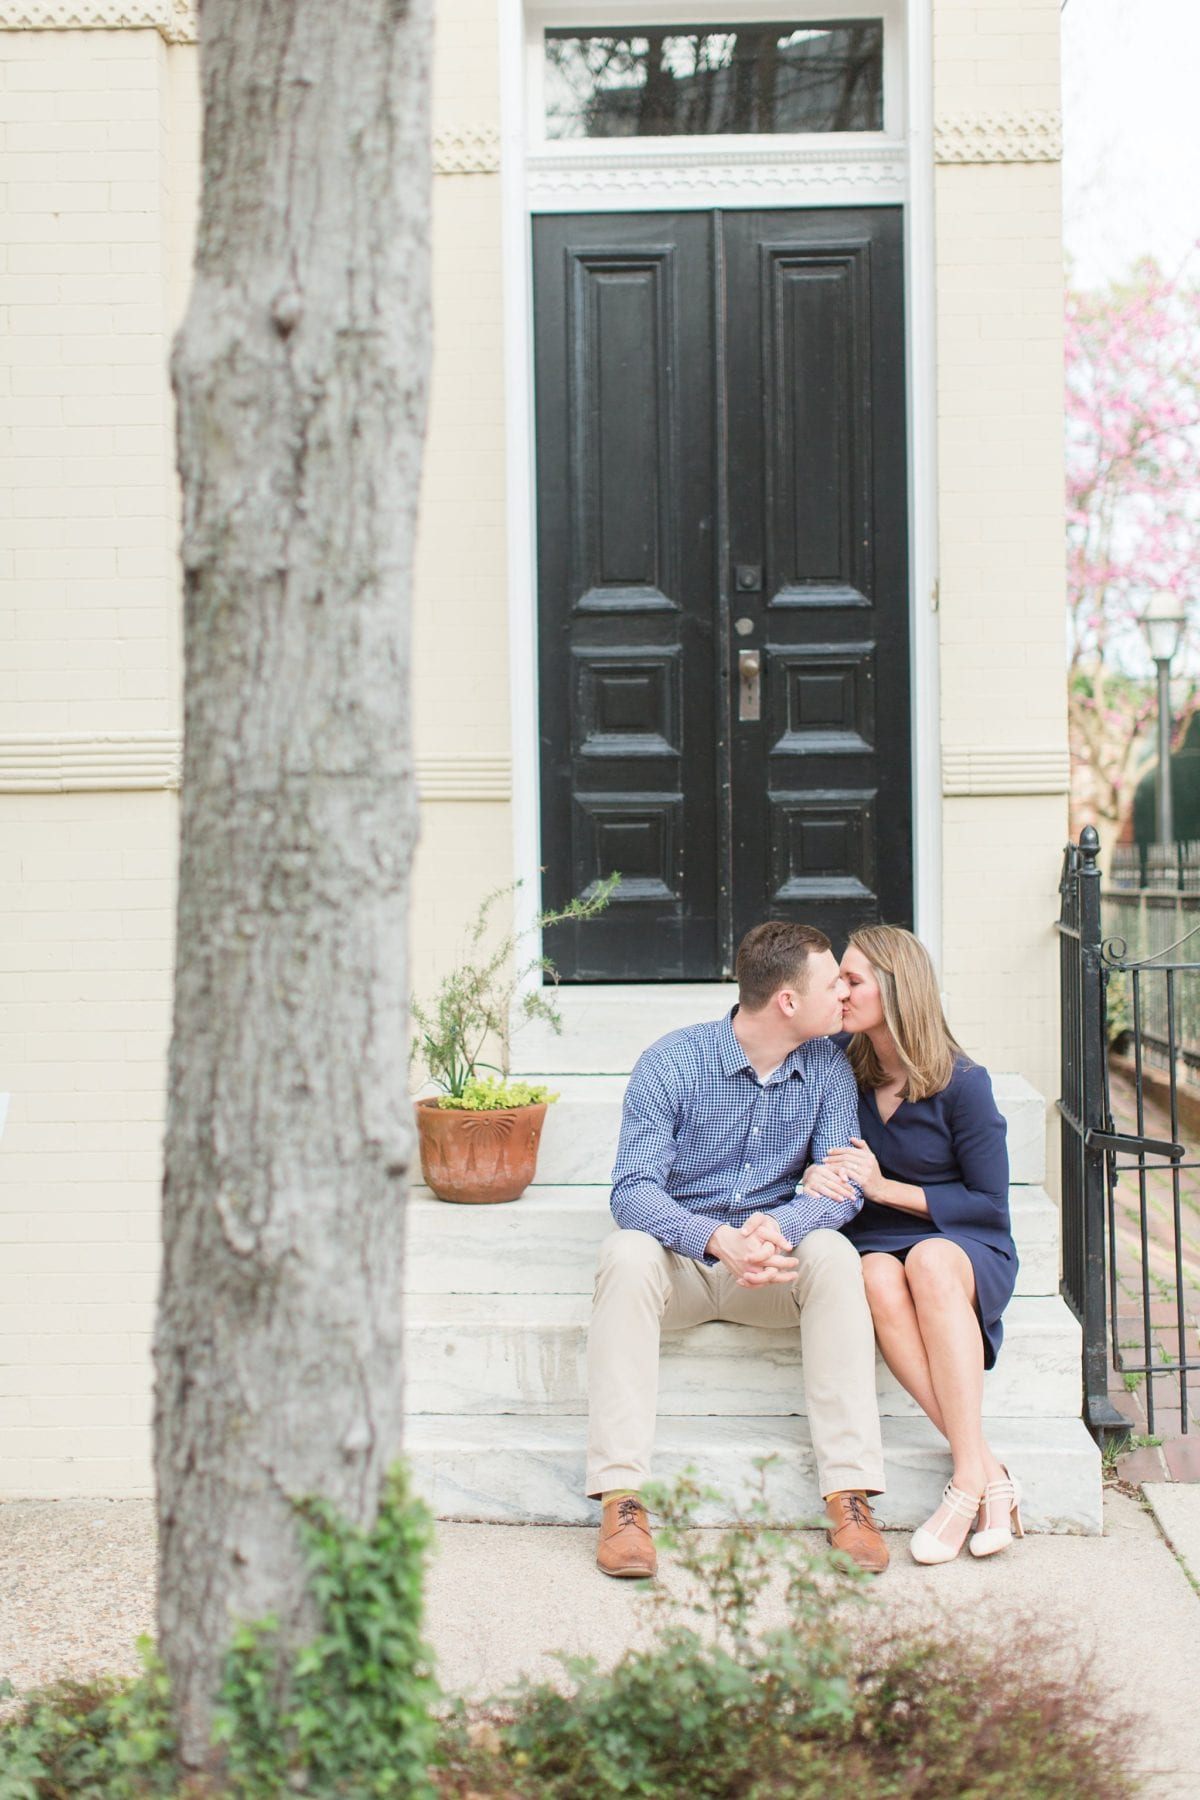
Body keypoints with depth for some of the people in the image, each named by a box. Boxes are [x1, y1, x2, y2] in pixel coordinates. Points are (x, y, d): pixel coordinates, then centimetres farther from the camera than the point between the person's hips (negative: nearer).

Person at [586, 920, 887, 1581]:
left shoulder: (828, 1067, -2)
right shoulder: (671, 1062, -12)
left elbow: (843, 1185, -10)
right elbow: (633, 1189, -20)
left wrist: (777, 1226, -33)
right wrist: (719, 1239, -38)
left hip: (773, 1262, 2)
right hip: (678, 1259, -2)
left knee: (833, 1254, -29)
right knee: (626, 1253, -34)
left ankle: (850, 1495, -32)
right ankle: (621, 1498, -36)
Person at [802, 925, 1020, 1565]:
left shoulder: (962, 1083, -8)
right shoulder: (845, 1074, 3)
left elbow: (991, 1203, -4)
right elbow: (830, 1172, 15)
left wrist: (887, 1188, -12)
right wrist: (815, 1176, -10)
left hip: (968, 1247, -2)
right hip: (876, 1245, 3)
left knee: (929, 1260, -39)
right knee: (878, 1279, -35)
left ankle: (967, 1479, -40)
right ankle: (989, 1472, -37)